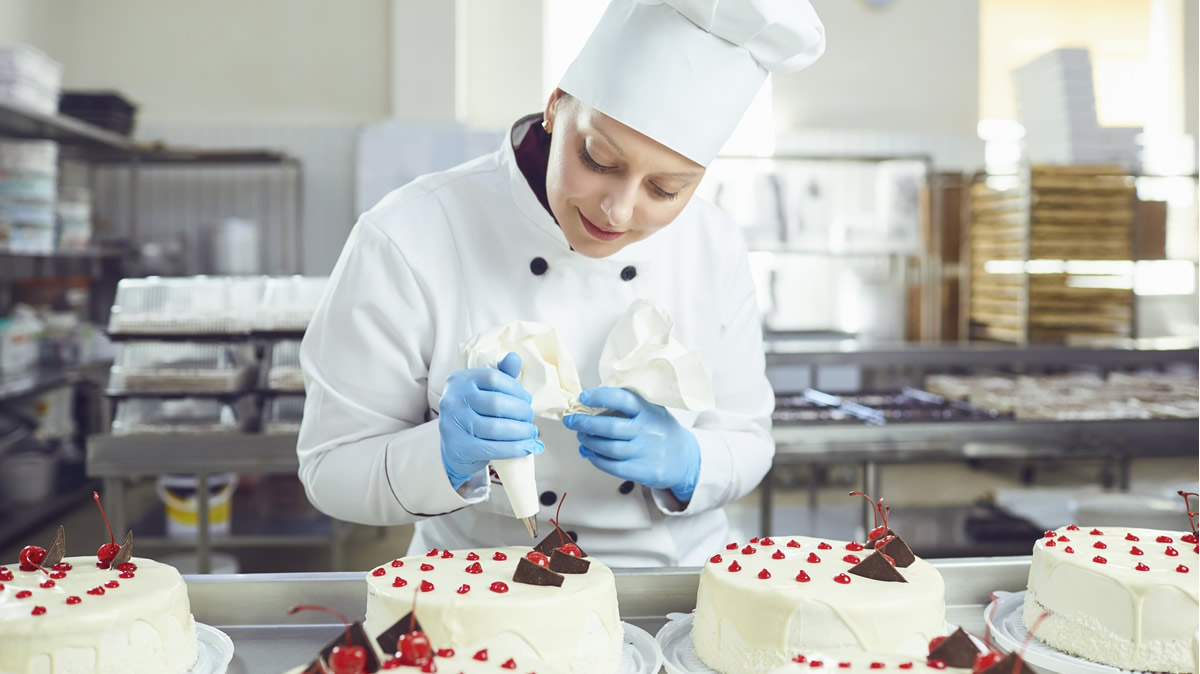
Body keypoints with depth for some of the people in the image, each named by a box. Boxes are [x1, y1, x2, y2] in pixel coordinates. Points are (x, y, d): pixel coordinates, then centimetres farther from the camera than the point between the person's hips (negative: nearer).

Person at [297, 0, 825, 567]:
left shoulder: (713, 247, -6)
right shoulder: (408, 240, -18)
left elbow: (748, 442, 3)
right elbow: (331, 469, -10)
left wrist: (681, 462, -18)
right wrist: (446, 456, -29)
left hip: (677, 591, 2)